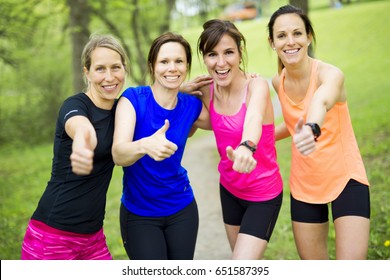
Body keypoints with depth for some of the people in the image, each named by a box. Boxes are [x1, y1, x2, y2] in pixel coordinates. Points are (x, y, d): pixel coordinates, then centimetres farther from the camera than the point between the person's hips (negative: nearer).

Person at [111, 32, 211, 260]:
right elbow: (118, 155, -29)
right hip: (138, 214, -3)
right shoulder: (133, 98, -16)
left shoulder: (192, 106, -5)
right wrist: (144, 145, -51)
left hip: (182, 209, 3)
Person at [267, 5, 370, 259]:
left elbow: (320, 102, -46)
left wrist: (312, 129, -67)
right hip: (305, 185, 5)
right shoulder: (279, 82, -3)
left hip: (346, 180, -5)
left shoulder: (330, 74, -20)